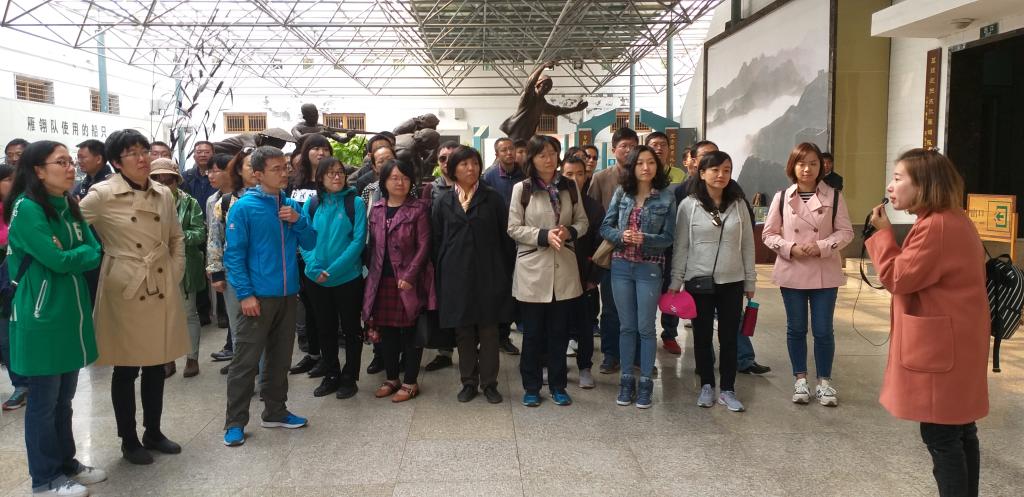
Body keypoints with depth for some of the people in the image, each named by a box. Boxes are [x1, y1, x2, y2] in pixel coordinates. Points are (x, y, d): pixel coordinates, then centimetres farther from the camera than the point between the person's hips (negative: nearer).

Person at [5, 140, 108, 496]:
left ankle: (67, 464, 31)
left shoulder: (69, 206, 9)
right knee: (44, 401, 5)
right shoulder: (26, 208, -14)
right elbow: (57, 260, -21)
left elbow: (95, 249, 5)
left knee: (64, 399, 18)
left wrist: (72, 257, -13)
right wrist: (86, 254, -3)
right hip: (41, 318, -7)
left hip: (72, 314, 7)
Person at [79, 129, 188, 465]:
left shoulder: (163, 194, 6)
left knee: (157, 365, 14)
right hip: (125, 292, -4)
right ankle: (129, 440, 21)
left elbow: (177, 239, 15)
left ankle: (153, 432, 29)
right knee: (126, 369, 6)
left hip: (162, 291, 5)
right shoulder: (103, 195, -8)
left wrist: (175, 276, 7)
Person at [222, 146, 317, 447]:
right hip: (258, 297, -6)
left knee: (280, 358, 15)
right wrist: (245, 294, -15)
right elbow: (234, 254, -10)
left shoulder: (291, 205, 8)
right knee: (245, 362, -1)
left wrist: (299, 221, -8)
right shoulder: (244, 207, -8)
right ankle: (235, 422, 11)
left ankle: (275, 412, 29)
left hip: (288, 295, 6)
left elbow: (309, 244, 10)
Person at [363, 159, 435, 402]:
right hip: (383, 280, 5)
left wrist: (409, 276, -15)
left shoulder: (419, 209, -5)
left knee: (411, 331, 3)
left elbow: (423, 245, -10)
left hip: (409, 281, -5)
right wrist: (371, 273, 6)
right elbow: (372, 245, 13)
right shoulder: (376, 210, 9)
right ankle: (391, 378, 26)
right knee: (387, 330, 12)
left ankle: (410, 382, 14)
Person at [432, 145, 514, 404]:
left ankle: (489, 382, 14)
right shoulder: (443, 202, 7)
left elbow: (505, 236, 3)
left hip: (489, 273, -1)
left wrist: (507, 271, -1)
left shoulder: (492, 198, 3)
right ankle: (469, 382, 19)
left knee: (488, 329, 3)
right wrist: (440, 274, 4)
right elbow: (437, 241, 8)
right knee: (463, 331, 7)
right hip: (457, 274, 1)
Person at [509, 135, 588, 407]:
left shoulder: (570, 187, 6)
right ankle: (531, 387, 21)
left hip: (564, 269, 3)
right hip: (533, 269, -3)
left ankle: (558, 385, 25)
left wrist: (569, 232, -12)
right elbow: (514, 228, -5)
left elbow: (582, 221, 10)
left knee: (559, 331, 11)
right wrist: (544, 235, -18)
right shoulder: (521, 189, -4)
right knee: (533, 333, 7)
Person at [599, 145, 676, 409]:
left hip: (649, 268, -2)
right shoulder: (621, 193, 3)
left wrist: (644, 239, -21)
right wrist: (621, 235, -17)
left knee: (645, 327, 5)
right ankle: (626, 379, 21)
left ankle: (645, 382, 17)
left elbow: (668, 237, -5)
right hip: (621, 266, 2)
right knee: (627, 326, 10)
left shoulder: (666, 197, -4)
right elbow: (605, 227, 3)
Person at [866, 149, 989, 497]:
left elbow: (898, 278, -18)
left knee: (940, 435, -1)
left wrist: (883, 233, -11)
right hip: (956, 343, 11)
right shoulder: (954, 220, 12)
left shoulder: (936, 226, -22)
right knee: (960, 431, 19)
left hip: (941, 348, -11)